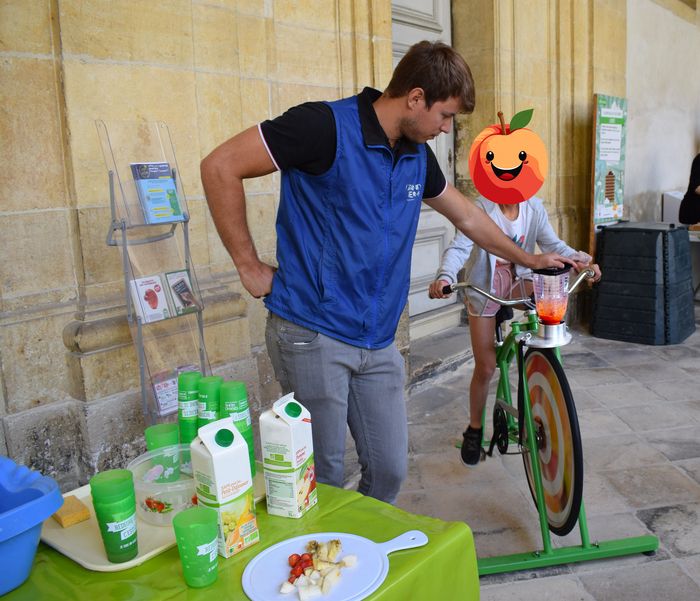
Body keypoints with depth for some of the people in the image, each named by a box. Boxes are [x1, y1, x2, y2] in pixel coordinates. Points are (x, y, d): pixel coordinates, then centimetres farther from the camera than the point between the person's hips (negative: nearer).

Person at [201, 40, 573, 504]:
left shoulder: (418, 155, 9)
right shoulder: (327, 126, -14)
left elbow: (467, 216, 25)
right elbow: (220, 167, -14)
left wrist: (529, 259, 33)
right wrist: (250, 267, -12)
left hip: (378, 341, 7)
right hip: (314, 334, -6)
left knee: (390, 470, 9)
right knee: (324, 479, 3)